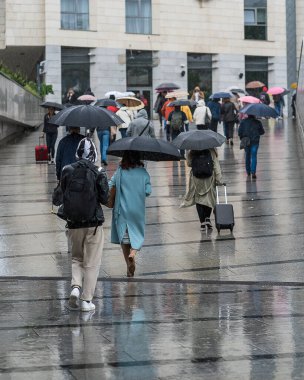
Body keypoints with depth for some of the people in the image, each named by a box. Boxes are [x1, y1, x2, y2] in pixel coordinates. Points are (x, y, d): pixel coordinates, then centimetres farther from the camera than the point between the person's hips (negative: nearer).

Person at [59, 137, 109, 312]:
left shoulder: (68, 171, -3)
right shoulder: (98, 173, -10)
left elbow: (63, 193, 5)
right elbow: (105, 199, -8)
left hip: (73, 224, 2)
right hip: (94, 224, -2)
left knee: (77, 258, 20)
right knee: (92, 263, 7)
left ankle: (76, 286, -3)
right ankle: (86, 300, 7)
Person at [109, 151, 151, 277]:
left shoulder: (120, 172, -5)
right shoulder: (143, 172, -3)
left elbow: (109, 186, -9)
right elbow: (148, 191, -4)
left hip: (122, 209, -1)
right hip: (138, 209, 1)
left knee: (124, 235, 8)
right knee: (137, 235, 14)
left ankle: (129, 266, 6)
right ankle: (133, 253, -17)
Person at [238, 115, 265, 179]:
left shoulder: (243, 121, -3)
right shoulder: (258, 122, -3)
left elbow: (240, 131, -5)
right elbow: (262, 132, 4)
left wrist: (242, 138, 7)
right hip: (255, 141, -1)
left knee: (247, 156, 16)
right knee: (254, 157, -2)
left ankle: (248, 172, 23)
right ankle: (253, 172, -15)